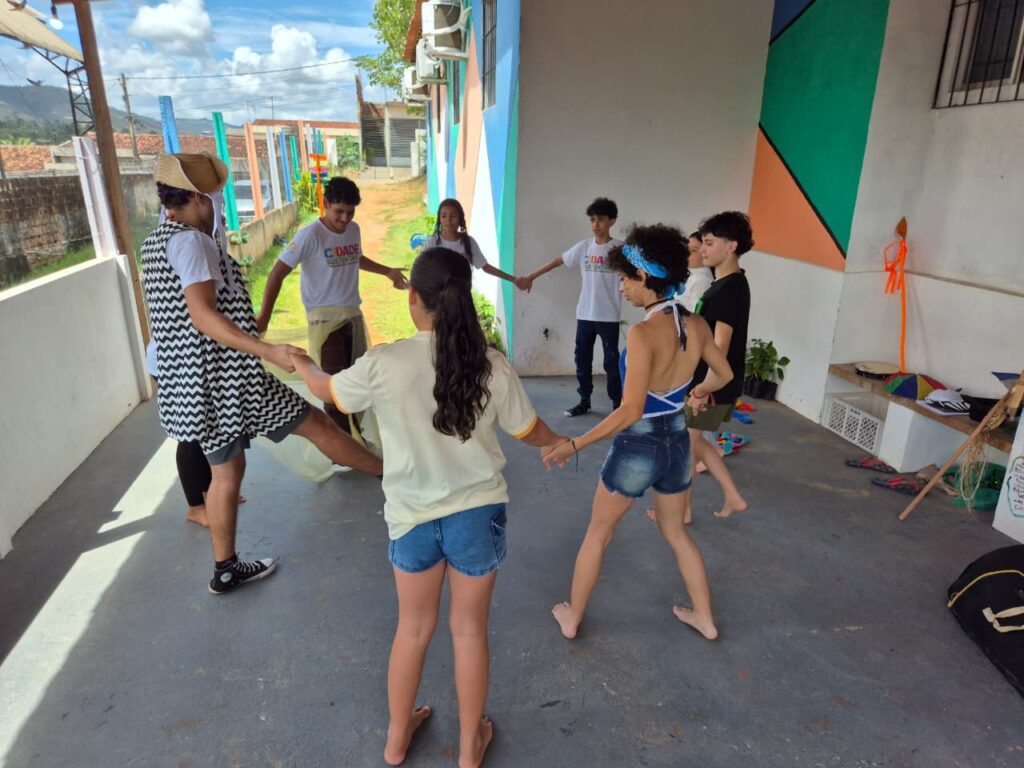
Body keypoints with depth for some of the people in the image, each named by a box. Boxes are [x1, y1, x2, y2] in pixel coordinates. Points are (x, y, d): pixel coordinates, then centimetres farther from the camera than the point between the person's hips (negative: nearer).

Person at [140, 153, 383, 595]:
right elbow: (202, 315, -25)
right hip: (226, 376, -9)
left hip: (191, 382, 9)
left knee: (225, 470, 16)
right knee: (315, 424, 2)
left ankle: (226, 570, 25)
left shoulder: (154, 243, 16)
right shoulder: (189, 240, -13)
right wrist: (268, 351, -34)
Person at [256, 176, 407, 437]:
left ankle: (355, 437, 32)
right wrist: (264, 316, -23)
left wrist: (388, 271, 20)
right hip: (325, 318, -7)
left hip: (353, 314, 7)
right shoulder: (310, 235, -16)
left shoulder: (354, 230, 4)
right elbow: (277, 273, -17)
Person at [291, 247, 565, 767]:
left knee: (414, 628, 22)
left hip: (413, 516, 0)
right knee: (469, 630, 18)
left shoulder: (384, 364, -17)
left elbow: (327, 390, 3)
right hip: (479, 513, 0)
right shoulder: (492, 366, -14)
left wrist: (300, 362, 26)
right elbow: (530, 433, 0)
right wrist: (561, 443, 23)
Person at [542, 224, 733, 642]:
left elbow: (631, 411, -28)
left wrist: (573, 445, -22)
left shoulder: (643, 333, -26)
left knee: (598, 533, 16)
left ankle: (571, 617, 33)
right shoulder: (697, 326, -5)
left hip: (637, 446, -6)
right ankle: (705, 618, 41)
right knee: (676, 532, 28)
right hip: (677, 443, 6)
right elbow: (723, 374, 13)